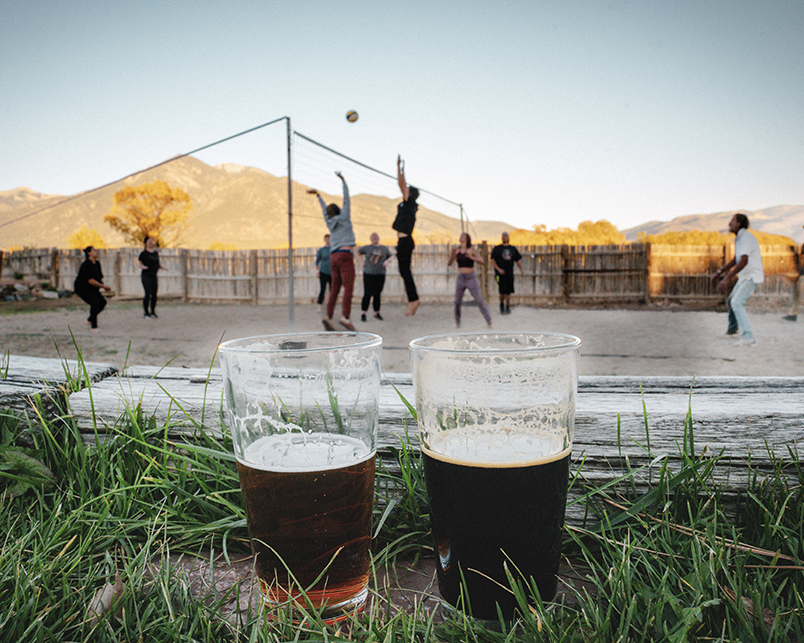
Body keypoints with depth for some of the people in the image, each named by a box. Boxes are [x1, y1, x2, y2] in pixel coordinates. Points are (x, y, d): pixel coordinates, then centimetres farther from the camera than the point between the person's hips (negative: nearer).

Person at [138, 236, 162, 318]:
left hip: (154, 276, 5)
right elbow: (140, 264, 0)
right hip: (146, 276, -5)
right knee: (148, 294, -10)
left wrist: (161, 267, 3)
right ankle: (146, 312, -2)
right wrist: (143, 267, -21)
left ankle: (153, 312, 15)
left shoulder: (156, 253, 13)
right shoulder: (143, 253, -3)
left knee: (154, 294, 5)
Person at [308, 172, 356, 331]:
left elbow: (325, 209, 35)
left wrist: (318, 195, 51)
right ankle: (345, 317, -28)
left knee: (335, 288, 6)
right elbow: (347, 198, 14)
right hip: (345, 255, -6)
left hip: (333, 257, 6)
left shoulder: (330, 222, 19)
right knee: (348, 287, -14)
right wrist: (343, 179, 26)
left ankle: (328, 317, -6)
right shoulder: (343, 217, 7)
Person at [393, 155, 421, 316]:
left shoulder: (410, 203, -7)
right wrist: (400, 169, 31)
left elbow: (401, 184, -10)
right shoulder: (407, 205, 16)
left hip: (405, 242, -10)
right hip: (404, 242, 10)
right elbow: (402, 184, 28)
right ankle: (414, 299, 13)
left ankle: (413, 300, -11)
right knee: (405, 272, 10)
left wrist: (399, 167, -5)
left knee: (405, 272, -10)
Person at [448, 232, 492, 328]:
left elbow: (482, 261, -9)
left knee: (479, 300, -5)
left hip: (471, 278, -3)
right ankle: (457, 322, 21)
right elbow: (449, 263, 1)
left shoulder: (472, 249, -3)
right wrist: (452, 253, -15)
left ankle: (489, 321, 1)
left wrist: (471, 257, -24)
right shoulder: (457, 250, 5)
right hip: (460, 278, 3)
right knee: (457, 302, 3)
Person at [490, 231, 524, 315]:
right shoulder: (497, 248, 3)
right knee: (502, 291, -11)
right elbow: (492, 260, -1)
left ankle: (508, 307, 18)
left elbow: (518, 260, 15)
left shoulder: (513, 249, 12)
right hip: (500, 273, -3)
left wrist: (521, 269, 2)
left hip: (510, 273, 3)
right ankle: (502, 305, 15)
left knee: (508, 292, 5)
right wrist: (498, 269, -14)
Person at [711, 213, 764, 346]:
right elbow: (735, 260, 25)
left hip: (752, 276, -10)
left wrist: (727, 278, -36)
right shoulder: (739, 238, 14)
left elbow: (744, 261, -31)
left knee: (737, 303, -24)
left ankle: (748, 337, -27)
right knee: (731, 301, 22)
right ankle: (732, 329, 44)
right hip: (744, 276, 10)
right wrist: (719, 272, 22)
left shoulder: (746, 238, -19)